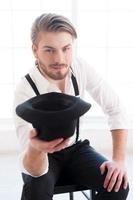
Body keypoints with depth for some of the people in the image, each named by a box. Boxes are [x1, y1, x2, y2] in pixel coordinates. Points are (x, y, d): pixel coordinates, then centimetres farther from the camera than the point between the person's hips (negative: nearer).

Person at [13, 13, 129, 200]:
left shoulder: (81, 67, -19)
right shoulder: (25, 91, -30)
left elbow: (115, 109, -9)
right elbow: (33, 171, -36)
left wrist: (119, 159, -19)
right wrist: (34, 148, -60)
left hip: (75, 147, 4)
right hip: (44, 156, -3)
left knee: (118, 185, -19)